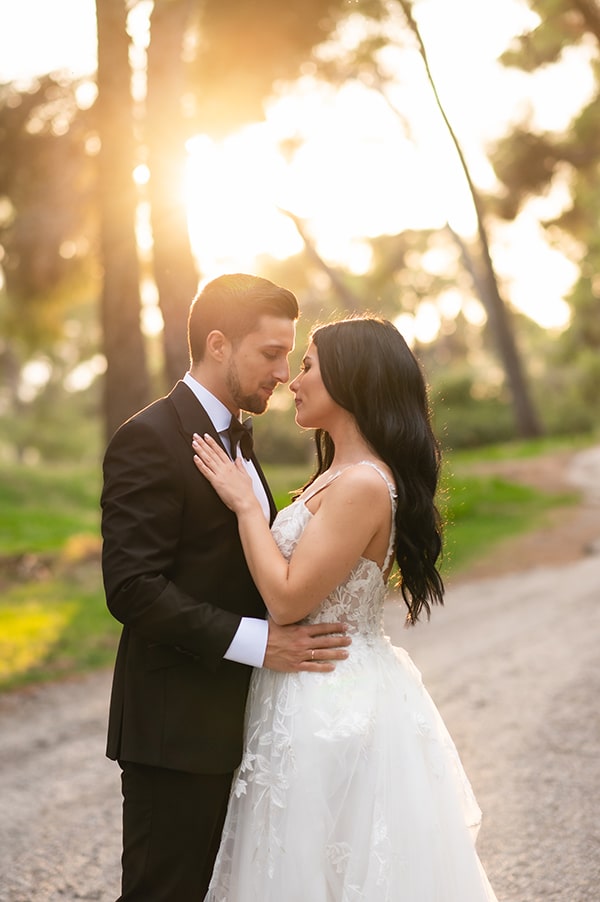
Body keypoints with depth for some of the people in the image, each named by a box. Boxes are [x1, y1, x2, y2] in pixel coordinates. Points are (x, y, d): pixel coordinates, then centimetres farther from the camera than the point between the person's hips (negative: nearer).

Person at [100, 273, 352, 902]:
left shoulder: (234, 442, 16)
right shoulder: (150, 439, -14)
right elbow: (132, 587, -22)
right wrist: (256, 641, -25)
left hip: (233, 724, 9)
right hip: (176, 730, -9)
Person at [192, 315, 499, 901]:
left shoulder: (363, 484, -22)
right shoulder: (340, 474, 10)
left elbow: (287, 599, -23)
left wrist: (244, 502, -16)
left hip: (332, 708, -10)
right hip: (336, 693, 10)